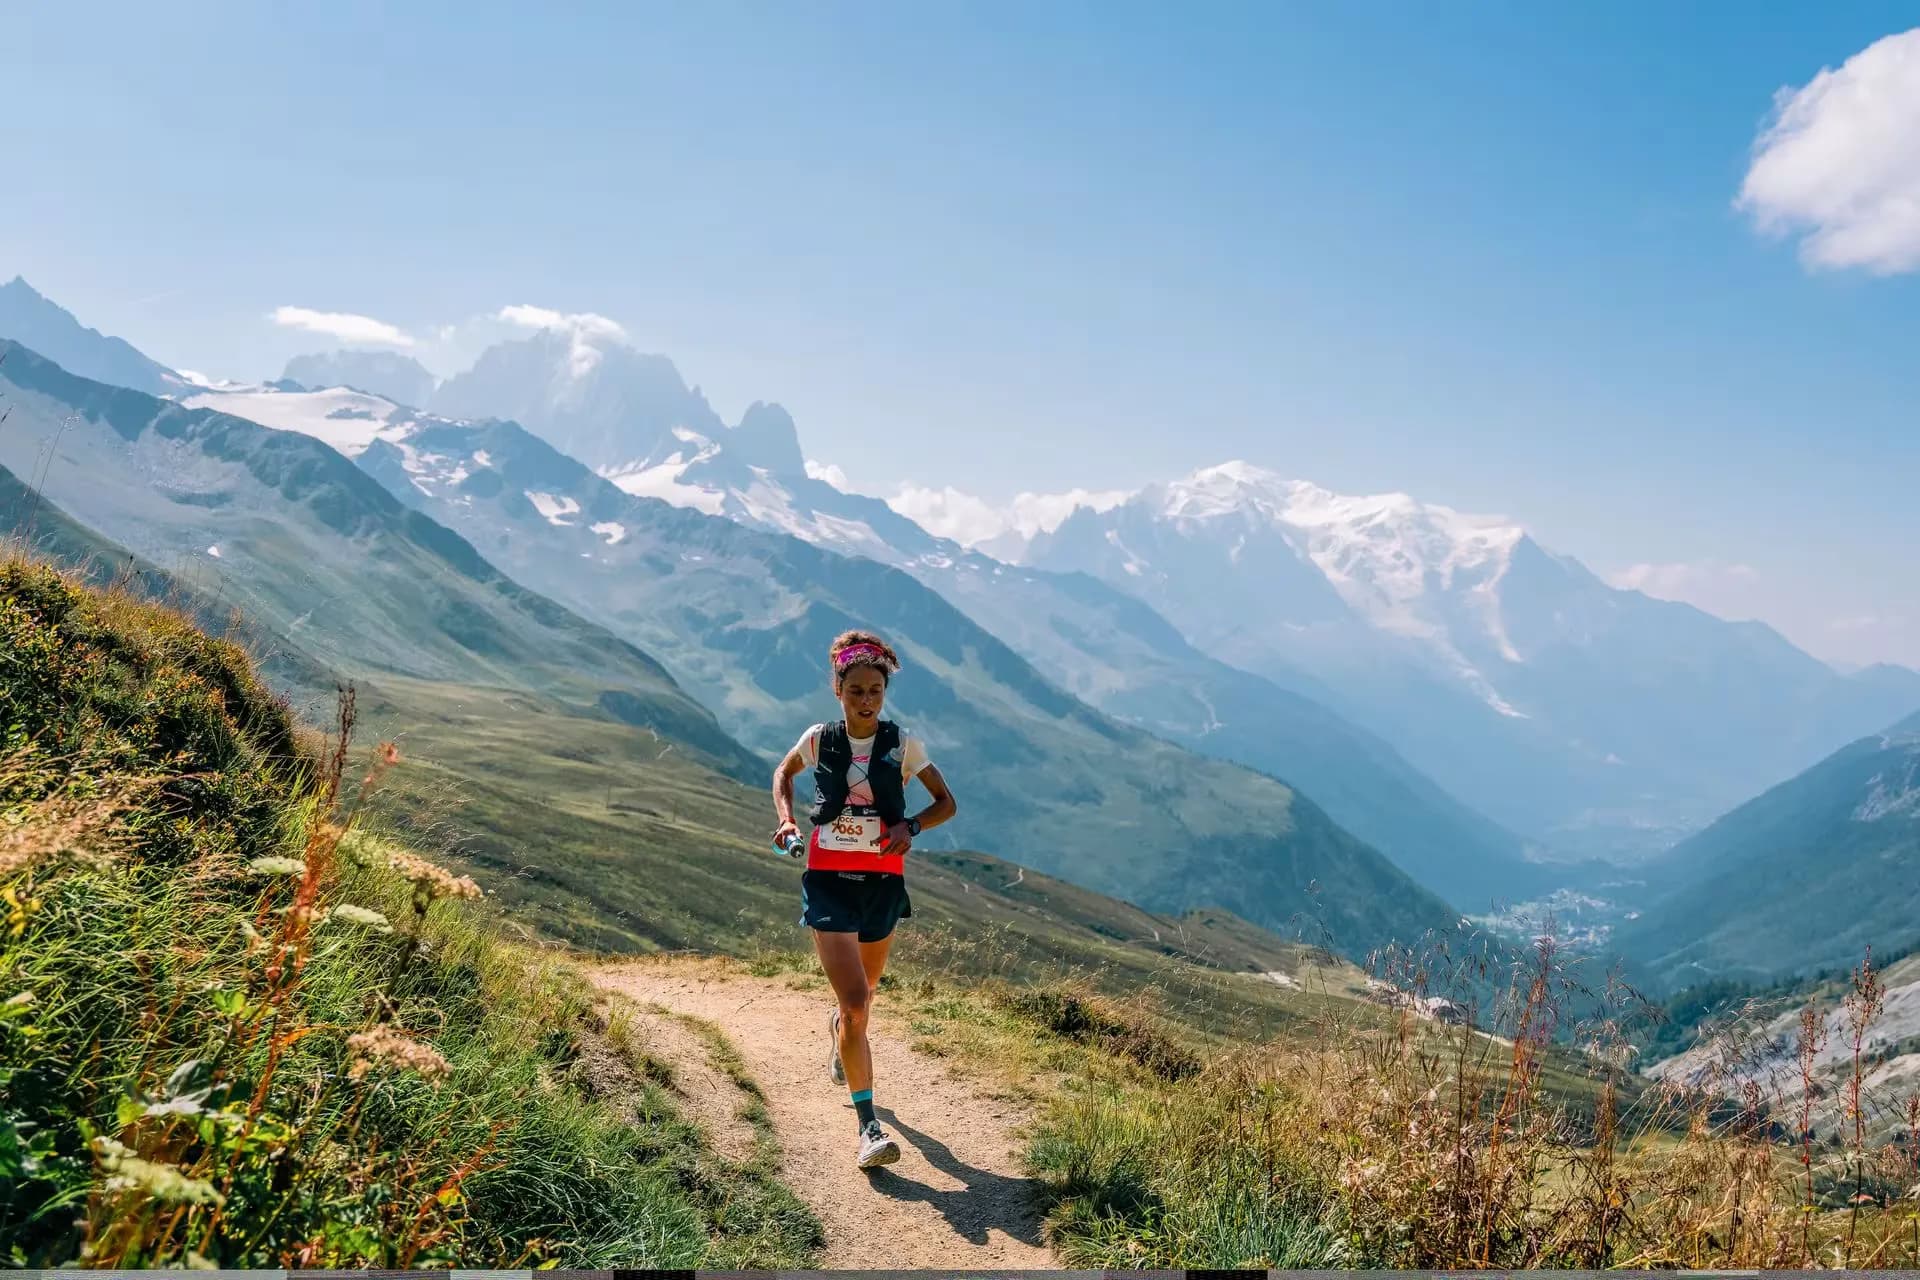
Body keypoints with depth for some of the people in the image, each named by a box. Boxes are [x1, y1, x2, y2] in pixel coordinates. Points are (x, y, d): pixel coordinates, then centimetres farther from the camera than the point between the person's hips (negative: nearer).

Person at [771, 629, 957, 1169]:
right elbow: (783, 774, 19)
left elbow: (946, 803, 5)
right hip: (828, 881, -2)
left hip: (882, 882, 2)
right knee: (856, 1004, -14)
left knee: (862, 993, 21)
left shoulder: (903, 744, -2)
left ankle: (837, 1024, 58)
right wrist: (786, 819, 3)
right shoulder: (819, 739, -1)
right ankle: (868, 1127, -9)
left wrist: (910, 826, -13)